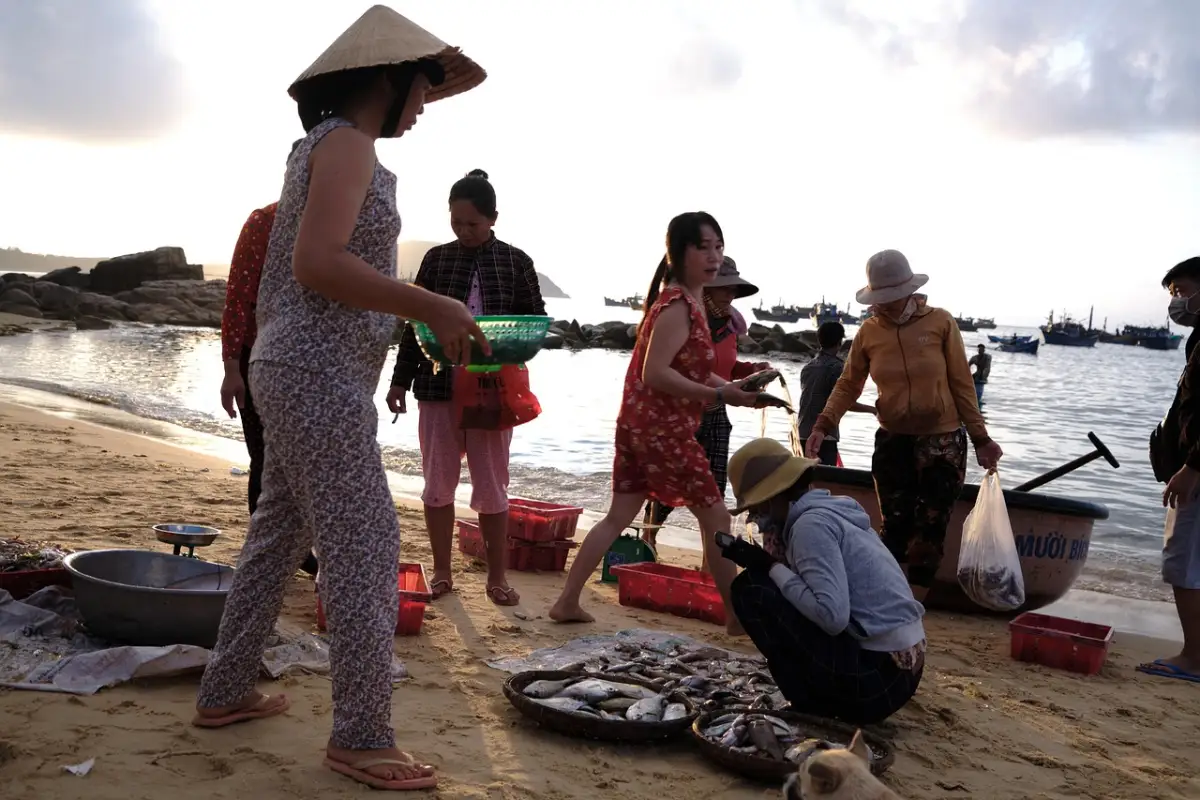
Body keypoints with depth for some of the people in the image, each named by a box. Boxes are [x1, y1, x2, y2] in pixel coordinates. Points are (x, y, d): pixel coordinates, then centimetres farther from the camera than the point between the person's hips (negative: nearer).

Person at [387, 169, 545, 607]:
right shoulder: (436, 259, 5)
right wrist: (401, 380, 7)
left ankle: (497, 576, 18)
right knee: (438, 483, 7)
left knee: (492, 486, 6)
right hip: (438, 386, 1)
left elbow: (536, 319, 8)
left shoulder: (516, 262, 3)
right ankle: (442, 572, 20)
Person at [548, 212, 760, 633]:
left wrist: (732, 386, 5)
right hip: (664, 429, -9)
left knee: (618, 516, 12)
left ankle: (567, 602, 13)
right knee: (716, 517, 3)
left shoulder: (686, 301, 15)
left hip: (639, 424, 10)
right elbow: (655, 374, -23)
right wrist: (720, 396, -23)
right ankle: (737, 615, 14)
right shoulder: (679, 306, -16)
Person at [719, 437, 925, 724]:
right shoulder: (825, 510, 14)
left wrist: (772, 568, -14)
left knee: (750, 588, -7)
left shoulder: (811, 523, -14)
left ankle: (810, 708, 0)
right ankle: (817, 702, 14)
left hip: (875, 673, -10)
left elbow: (832, 615, -24)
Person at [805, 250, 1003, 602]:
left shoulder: (940, 323, -8)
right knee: (895, 529, 7)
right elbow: (848, 385, 3)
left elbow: (962, 385, -5)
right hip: (892, 442, 2)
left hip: (943, 442, -1)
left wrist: (981, 438, -5)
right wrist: (823, 425, -11)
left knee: (929, 533, 4)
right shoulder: (868, 333, -2)